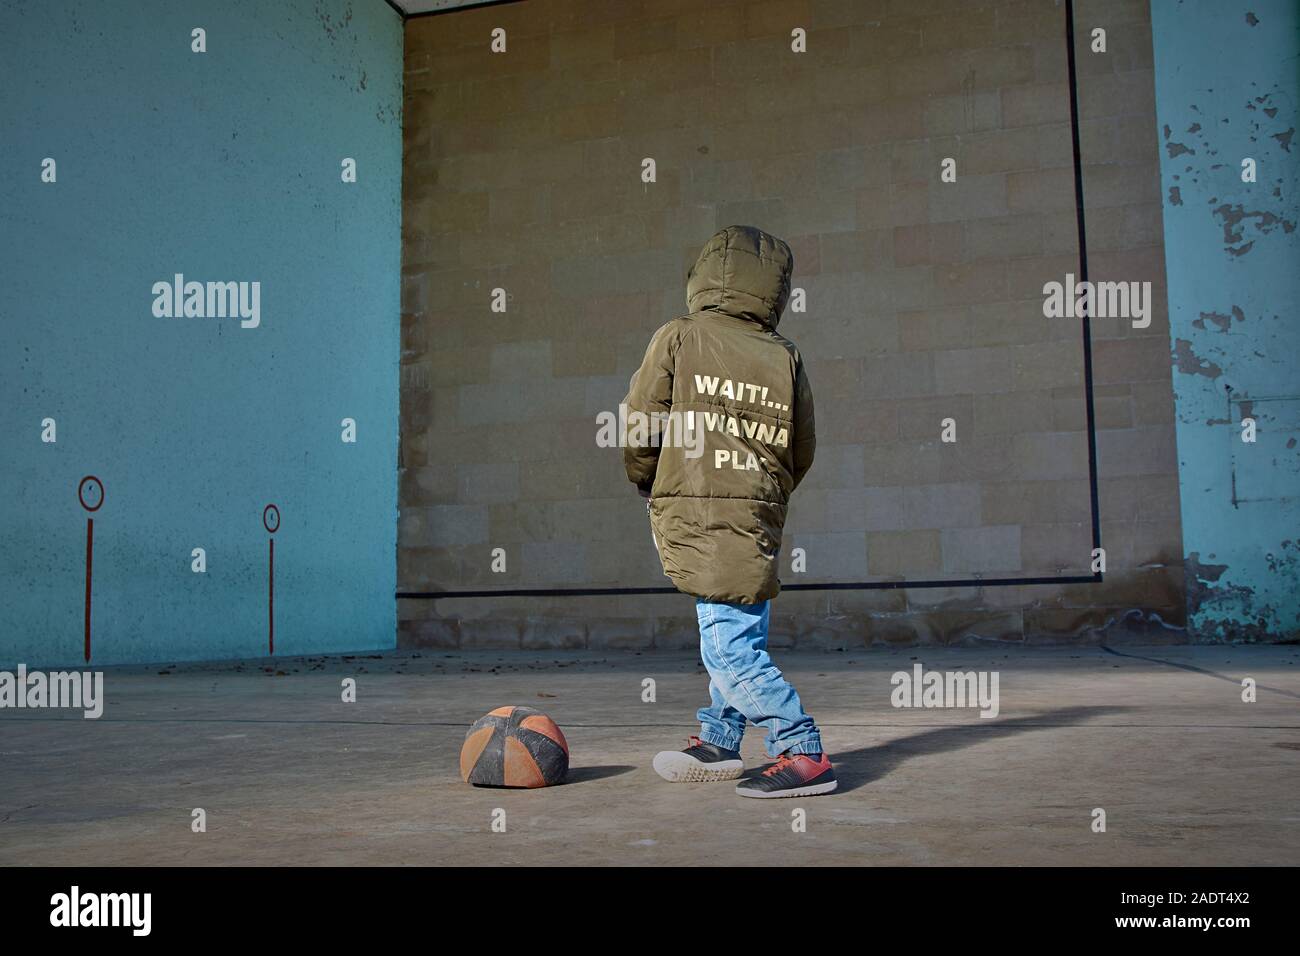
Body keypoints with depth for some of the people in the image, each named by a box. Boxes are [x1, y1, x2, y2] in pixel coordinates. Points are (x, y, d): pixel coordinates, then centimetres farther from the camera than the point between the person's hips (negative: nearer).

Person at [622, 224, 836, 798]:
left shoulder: (678, 338, -1)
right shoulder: (786, 357, 9)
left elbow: (639, 425, -3)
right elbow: (802, 454, 12)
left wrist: (646, 483, 15)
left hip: (694, 515, -6)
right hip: (758, 516, 6)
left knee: (729, 649, -6)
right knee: (740, 637, 15)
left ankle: (803, 755, -8)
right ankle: (718, 743, 28)